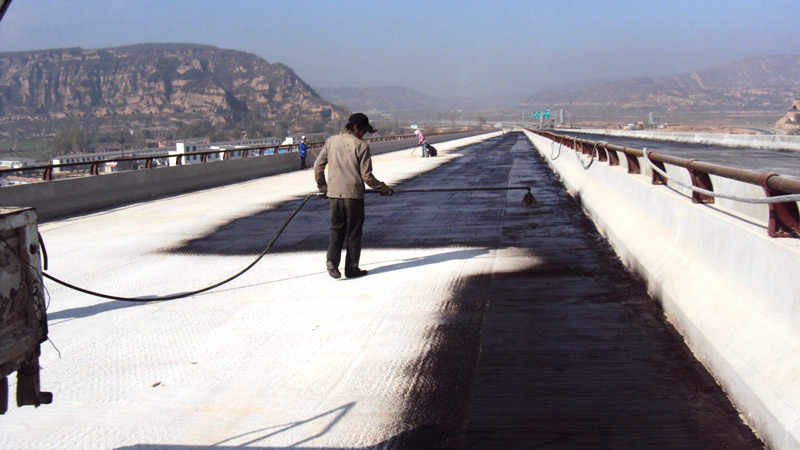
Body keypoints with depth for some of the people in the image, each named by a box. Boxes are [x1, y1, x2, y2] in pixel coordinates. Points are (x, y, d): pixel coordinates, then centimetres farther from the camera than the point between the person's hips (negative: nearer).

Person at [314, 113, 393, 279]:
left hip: (334, 193, 4)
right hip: (353, 194, -4)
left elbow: (318, 165, 9)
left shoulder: (331, 142, 6)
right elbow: (367, 176, -9)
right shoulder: (361, 146, -7)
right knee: (353, 232, 7)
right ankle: (351, 268, 11)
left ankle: (332, 260, -5)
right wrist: (383, 189, 4)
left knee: (336, 230, 14)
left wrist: (322, 186, 24)